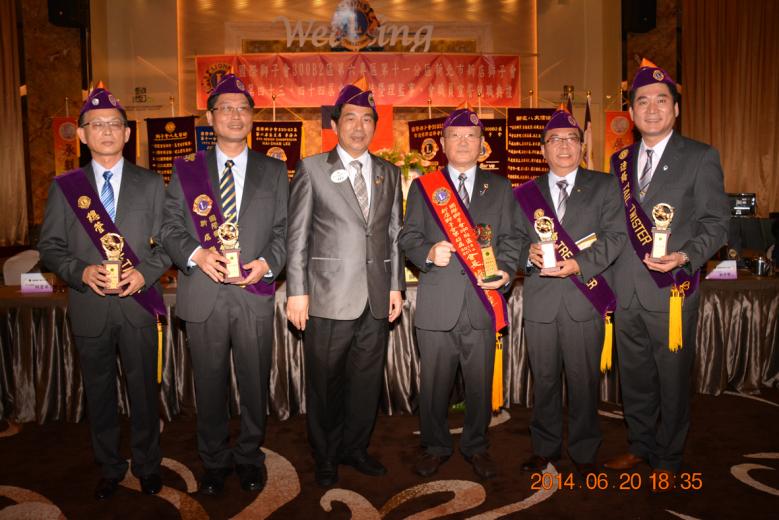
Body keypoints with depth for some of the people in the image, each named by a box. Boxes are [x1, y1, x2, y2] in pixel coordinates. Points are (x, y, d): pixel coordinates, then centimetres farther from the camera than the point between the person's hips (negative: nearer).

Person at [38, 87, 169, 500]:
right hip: (89, 307, 1)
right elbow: (50, 247, 3)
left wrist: (145, 273, -14)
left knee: (144, 390, 10)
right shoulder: (64, 187, 5)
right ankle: (110, 468, 33)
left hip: (138, 304, -1)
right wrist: (81, 272, -14)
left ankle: (147, 465, 30)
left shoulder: (152, 184, 3)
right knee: (99, 393, 14)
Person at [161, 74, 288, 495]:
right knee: (209, 385, 12)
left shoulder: (274, 172, 9)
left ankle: (249, 457, 32)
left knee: (255, 383, 11)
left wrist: (268, 262, -13)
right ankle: (214, 460, 32)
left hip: (255, 295, 0)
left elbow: (284, 229, 5)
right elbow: (170, 227, 4)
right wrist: (196, 254, -14)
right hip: (203, 297, 0)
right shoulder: (186, 170, 7)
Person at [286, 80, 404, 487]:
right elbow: (297, 235, -3)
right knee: (325, 384, 8)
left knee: (368, 381, 13)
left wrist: (396, 286, 7)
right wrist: (297, 291, -8)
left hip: (377, 300, 4)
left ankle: (354, 449, 33)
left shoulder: (389, 174, 13)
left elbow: (394, 235, 12)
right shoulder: (312, 169, 1)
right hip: (328, 299, -3)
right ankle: (325, 457, 28)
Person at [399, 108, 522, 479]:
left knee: (480, 382, 9)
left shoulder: (500, 187, 13)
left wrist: (506, 271, -9)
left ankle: (476, 446, 30)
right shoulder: (422, 187, 10)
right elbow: (408, 237, 7)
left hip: (482, 301, 1)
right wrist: (428, 252, -13)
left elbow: (511, 237, 9)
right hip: (437, 303, 0)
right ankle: (435, 446, 28)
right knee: (434, 383, 8)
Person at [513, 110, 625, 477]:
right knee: (544, 378, 11)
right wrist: (528, 253, -13)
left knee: (584, 379, 6)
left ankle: (583, 451, 24)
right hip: (539, 299, 2)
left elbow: (615, 235, -3)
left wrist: (579, 264, -17)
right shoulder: (525, 193, 12)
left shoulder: (604, 186, 6)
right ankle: (545, 447, 28)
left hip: (585, 299, -1)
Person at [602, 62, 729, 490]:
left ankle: (667, 460, 27)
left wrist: (685, 257, -23)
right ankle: (640, 447, 36)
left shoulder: (701, 158, -2)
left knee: (672, 379, 8)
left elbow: (715, 222, -5)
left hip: (671, 290, -4)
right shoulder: (619, 161, 12)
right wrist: (608, 274, 4)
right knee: (634, 378, 17)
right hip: (625, 292, 5)